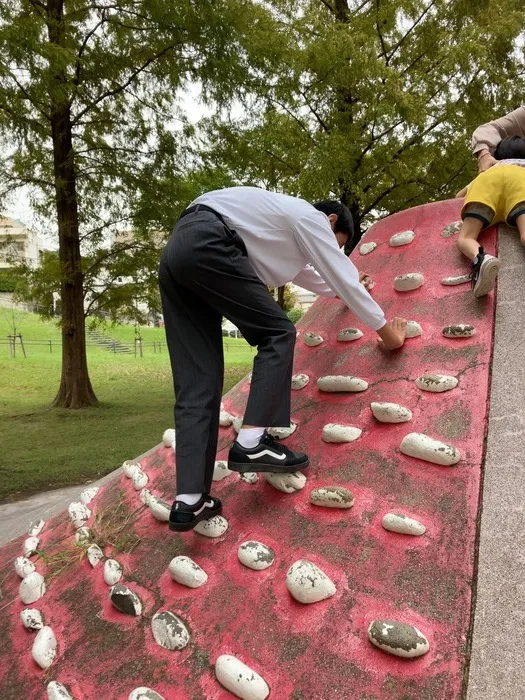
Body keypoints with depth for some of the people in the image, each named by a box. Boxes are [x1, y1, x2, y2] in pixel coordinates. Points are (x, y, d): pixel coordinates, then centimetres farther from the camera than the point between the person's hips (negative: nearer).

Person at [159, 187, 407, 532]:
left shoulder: (284, 220, 35)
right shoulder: (310, 218, 10)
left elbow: (306, 274, 52)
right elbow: (346, 278, 8)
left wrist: (341, 289, 67)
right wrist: (387, 331, 18)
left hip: (177, 251, 9)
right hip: (206, 243, -9)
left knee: (197, 384, 1)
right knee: (278, 333, 1)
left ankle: (190, 500, -3)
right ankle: (252, 442, -10)